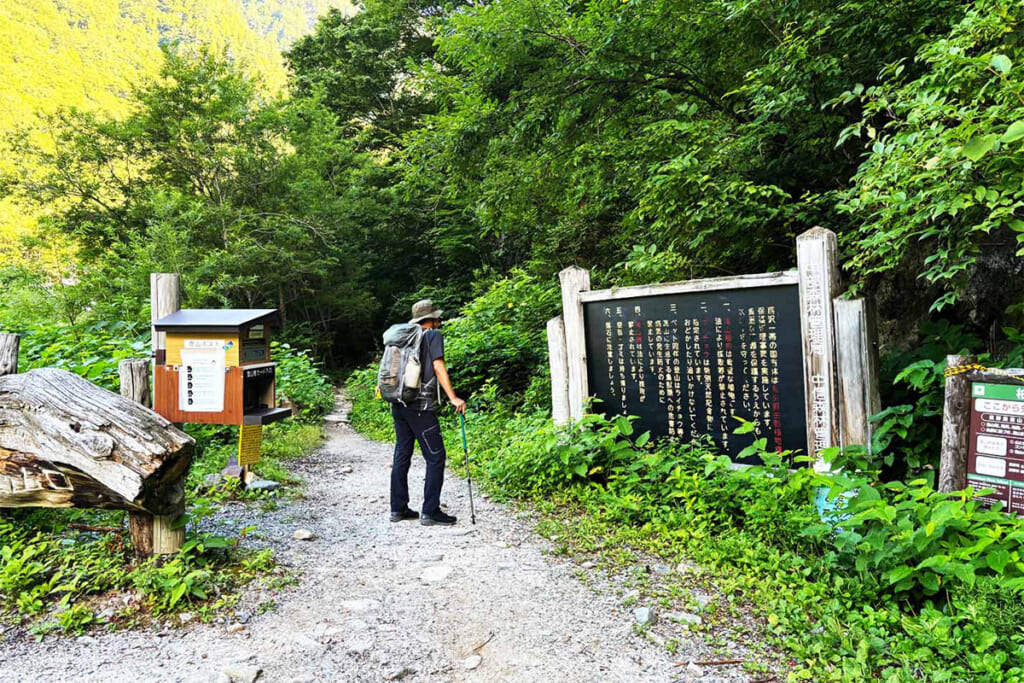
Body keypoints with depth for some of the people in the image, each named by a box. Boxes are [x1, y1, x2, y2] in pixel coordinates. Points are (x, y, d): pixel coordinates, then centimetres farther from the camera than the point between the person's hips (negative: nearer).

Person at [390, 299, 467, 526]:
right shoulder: (433, 335, -1)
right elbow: (438, 366, -12)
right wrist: (453, 397, -17)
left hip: (399, 404, 8)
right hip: (421, 406, -8)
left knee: (402, 455, 12)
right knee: (435, 457, -2)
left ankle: (398, 508, 18)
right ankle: (430, 511, -3)